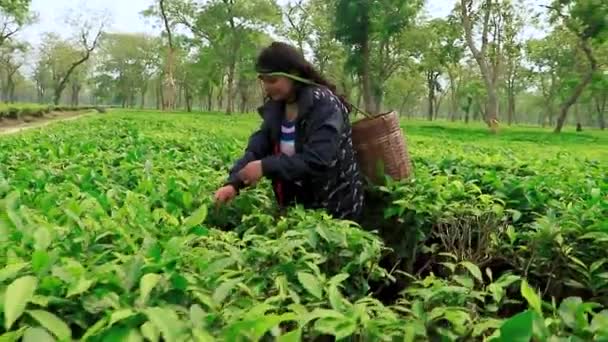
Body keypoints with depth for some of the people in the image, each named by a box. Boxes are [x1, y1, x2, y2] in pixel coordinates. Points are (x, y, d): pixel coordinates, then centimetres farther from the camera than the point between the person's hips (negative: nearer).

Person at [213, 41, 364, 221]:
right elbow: (256, 148, -4)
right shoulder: (275, 107, 1)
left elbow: (318, 160, -29)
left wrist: (266, 166, -29)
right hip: (296, 203, 7)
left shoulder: (324, 105, -21)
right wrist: (233, 183, -19)